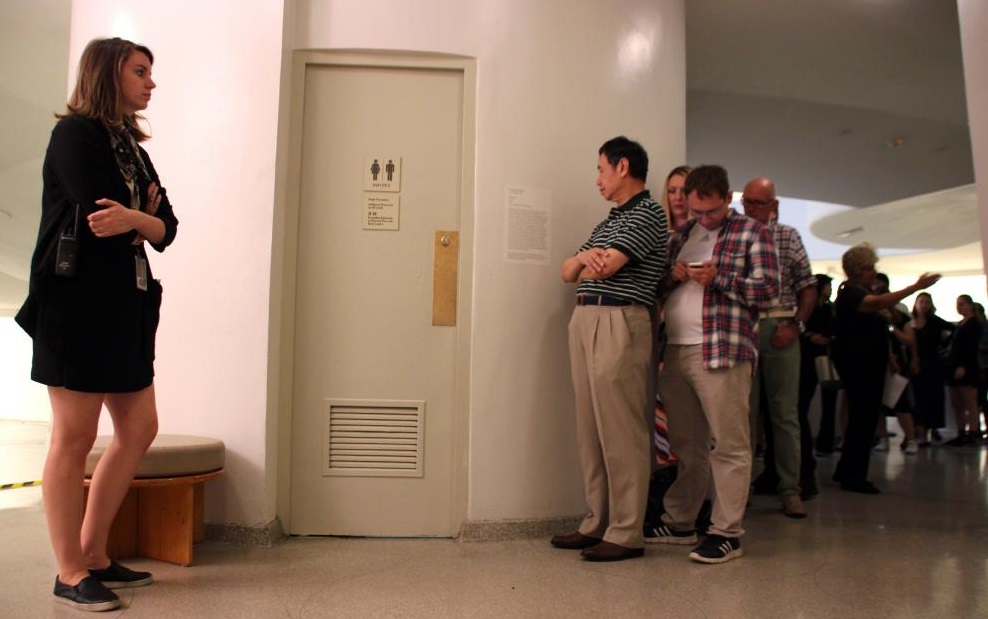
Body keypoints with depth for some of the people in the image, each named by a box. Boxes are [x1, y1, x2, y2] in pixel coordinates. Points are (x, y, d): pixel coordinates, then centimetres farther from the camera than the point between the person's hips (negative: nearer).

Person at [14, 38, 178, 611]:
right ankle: (71, 574, 11)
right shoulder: (76, 133, -6)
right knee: (75, 437, -1)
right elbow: (101, 220, -18)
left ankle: (93, 554, 22)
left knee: (139, 429, 9)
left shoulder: (131, 143, 17)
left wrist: (131, 218, -12)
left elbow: (166, 228, 6)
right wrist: (144, 214, -2)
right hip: (78, 302, -8)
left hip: (127, 306, 8)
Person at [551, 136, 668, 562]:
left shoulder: (647, 213, -4)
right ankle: (596, 523, 16)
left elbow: (605, 267, -15)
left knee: (620, 431, -6)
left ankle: (627, 533, 1)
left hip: (619, 323, -9)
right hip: (584, 320, 9)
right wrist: (584, 257, -4)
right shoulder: (608, 222, 24)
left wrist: (585, 263, 7)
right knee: (590, 429, 9)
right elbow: (568, 273, 18)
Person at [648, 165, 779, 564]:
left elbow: (768, 289, -5)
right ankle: (678, 523, 20)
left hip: (722, 353, -6)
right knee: (685, 445, 12)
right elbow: (659, 289, 22)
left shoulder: (752, 233, 4)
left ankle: (727, 533, 3)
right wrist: (672, 276, 0)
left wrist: (718, 278, -13)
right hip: (675, 351, 6)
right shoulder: (683, 234, 20)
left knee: (729, 446, -3)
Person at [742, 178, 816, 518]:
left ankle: (791, 490, 7)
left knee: (785, 413, 2)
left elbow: (808, 288, 7)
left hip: (779, 330, 0)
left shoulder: (789, 237, 9)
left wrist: (795, 325, -5)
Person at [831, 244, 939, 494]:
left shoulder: (864, 291, 17)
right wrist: (916, 287, -37)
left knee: (866, 417, 10)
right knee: (862, 417, -11)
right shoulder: (850, 294, -14)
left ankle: (846, 472, 17)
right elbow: (879, 303, -34)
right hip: (856, 363, -10)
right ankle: (853, 477, -7)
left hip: (870, 363, 10)